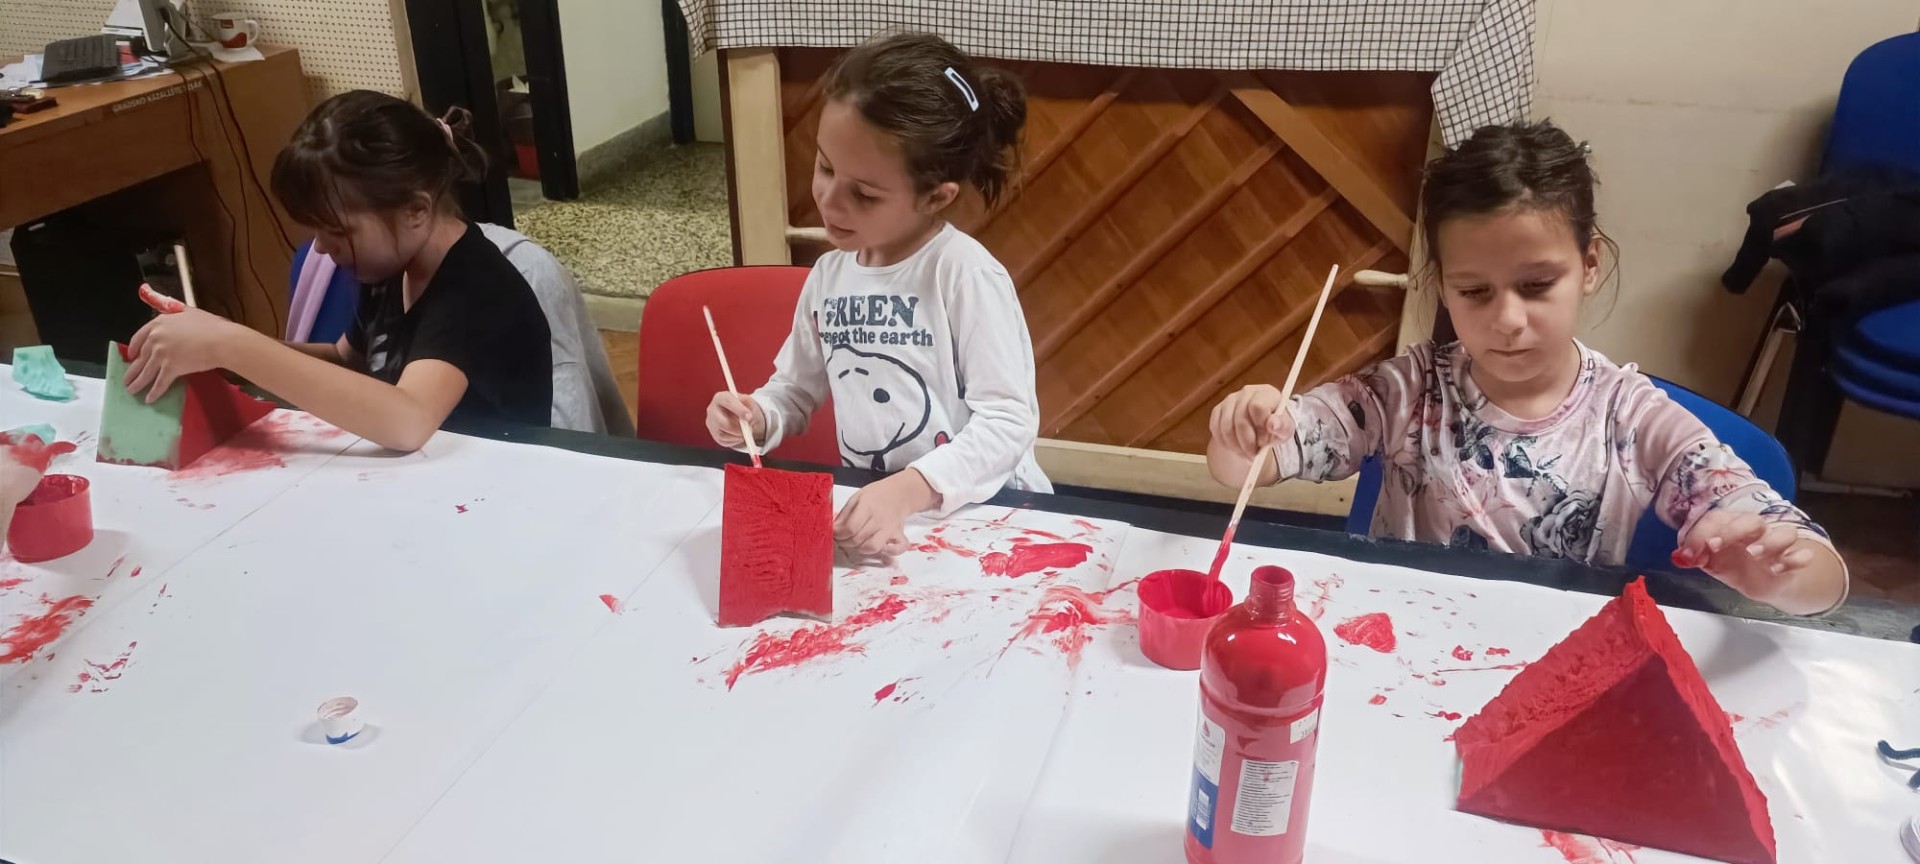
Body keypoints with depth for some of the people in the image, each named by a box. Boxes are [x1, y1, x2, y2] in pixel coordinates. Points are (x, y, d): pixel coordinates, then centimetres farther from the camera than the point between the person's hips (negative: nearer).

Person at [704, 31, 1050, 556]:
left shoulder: (967, 275, -15)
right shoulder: (829, 274, 5)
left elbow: (1009, 419, -18)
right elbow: (796, 388, 18)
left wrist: (908, 490, -30)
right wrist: (756, 416, -3)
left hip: (983, 510, -4)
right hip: (868, 504, 4)